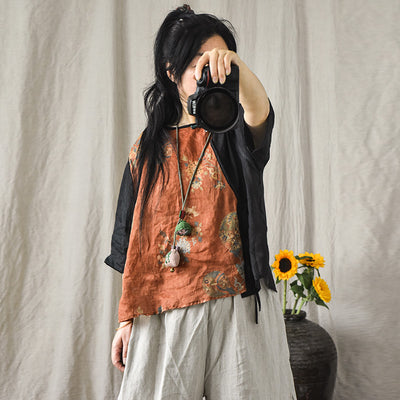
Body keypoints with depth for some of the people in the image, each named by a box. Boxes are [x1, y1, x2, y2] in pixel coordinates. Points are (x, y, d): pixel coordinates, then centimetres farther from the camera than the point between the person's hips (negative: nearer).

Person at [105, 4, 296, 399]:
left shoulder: (236, 134, 4)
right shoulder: (148, 147, 8)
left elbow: (260, 111, -23)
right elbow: (134, 243, 8)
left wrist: (232, 64, -44)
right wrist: (127, 319, 5)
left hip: (238, 306, -1)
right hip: (163, 310, 2)